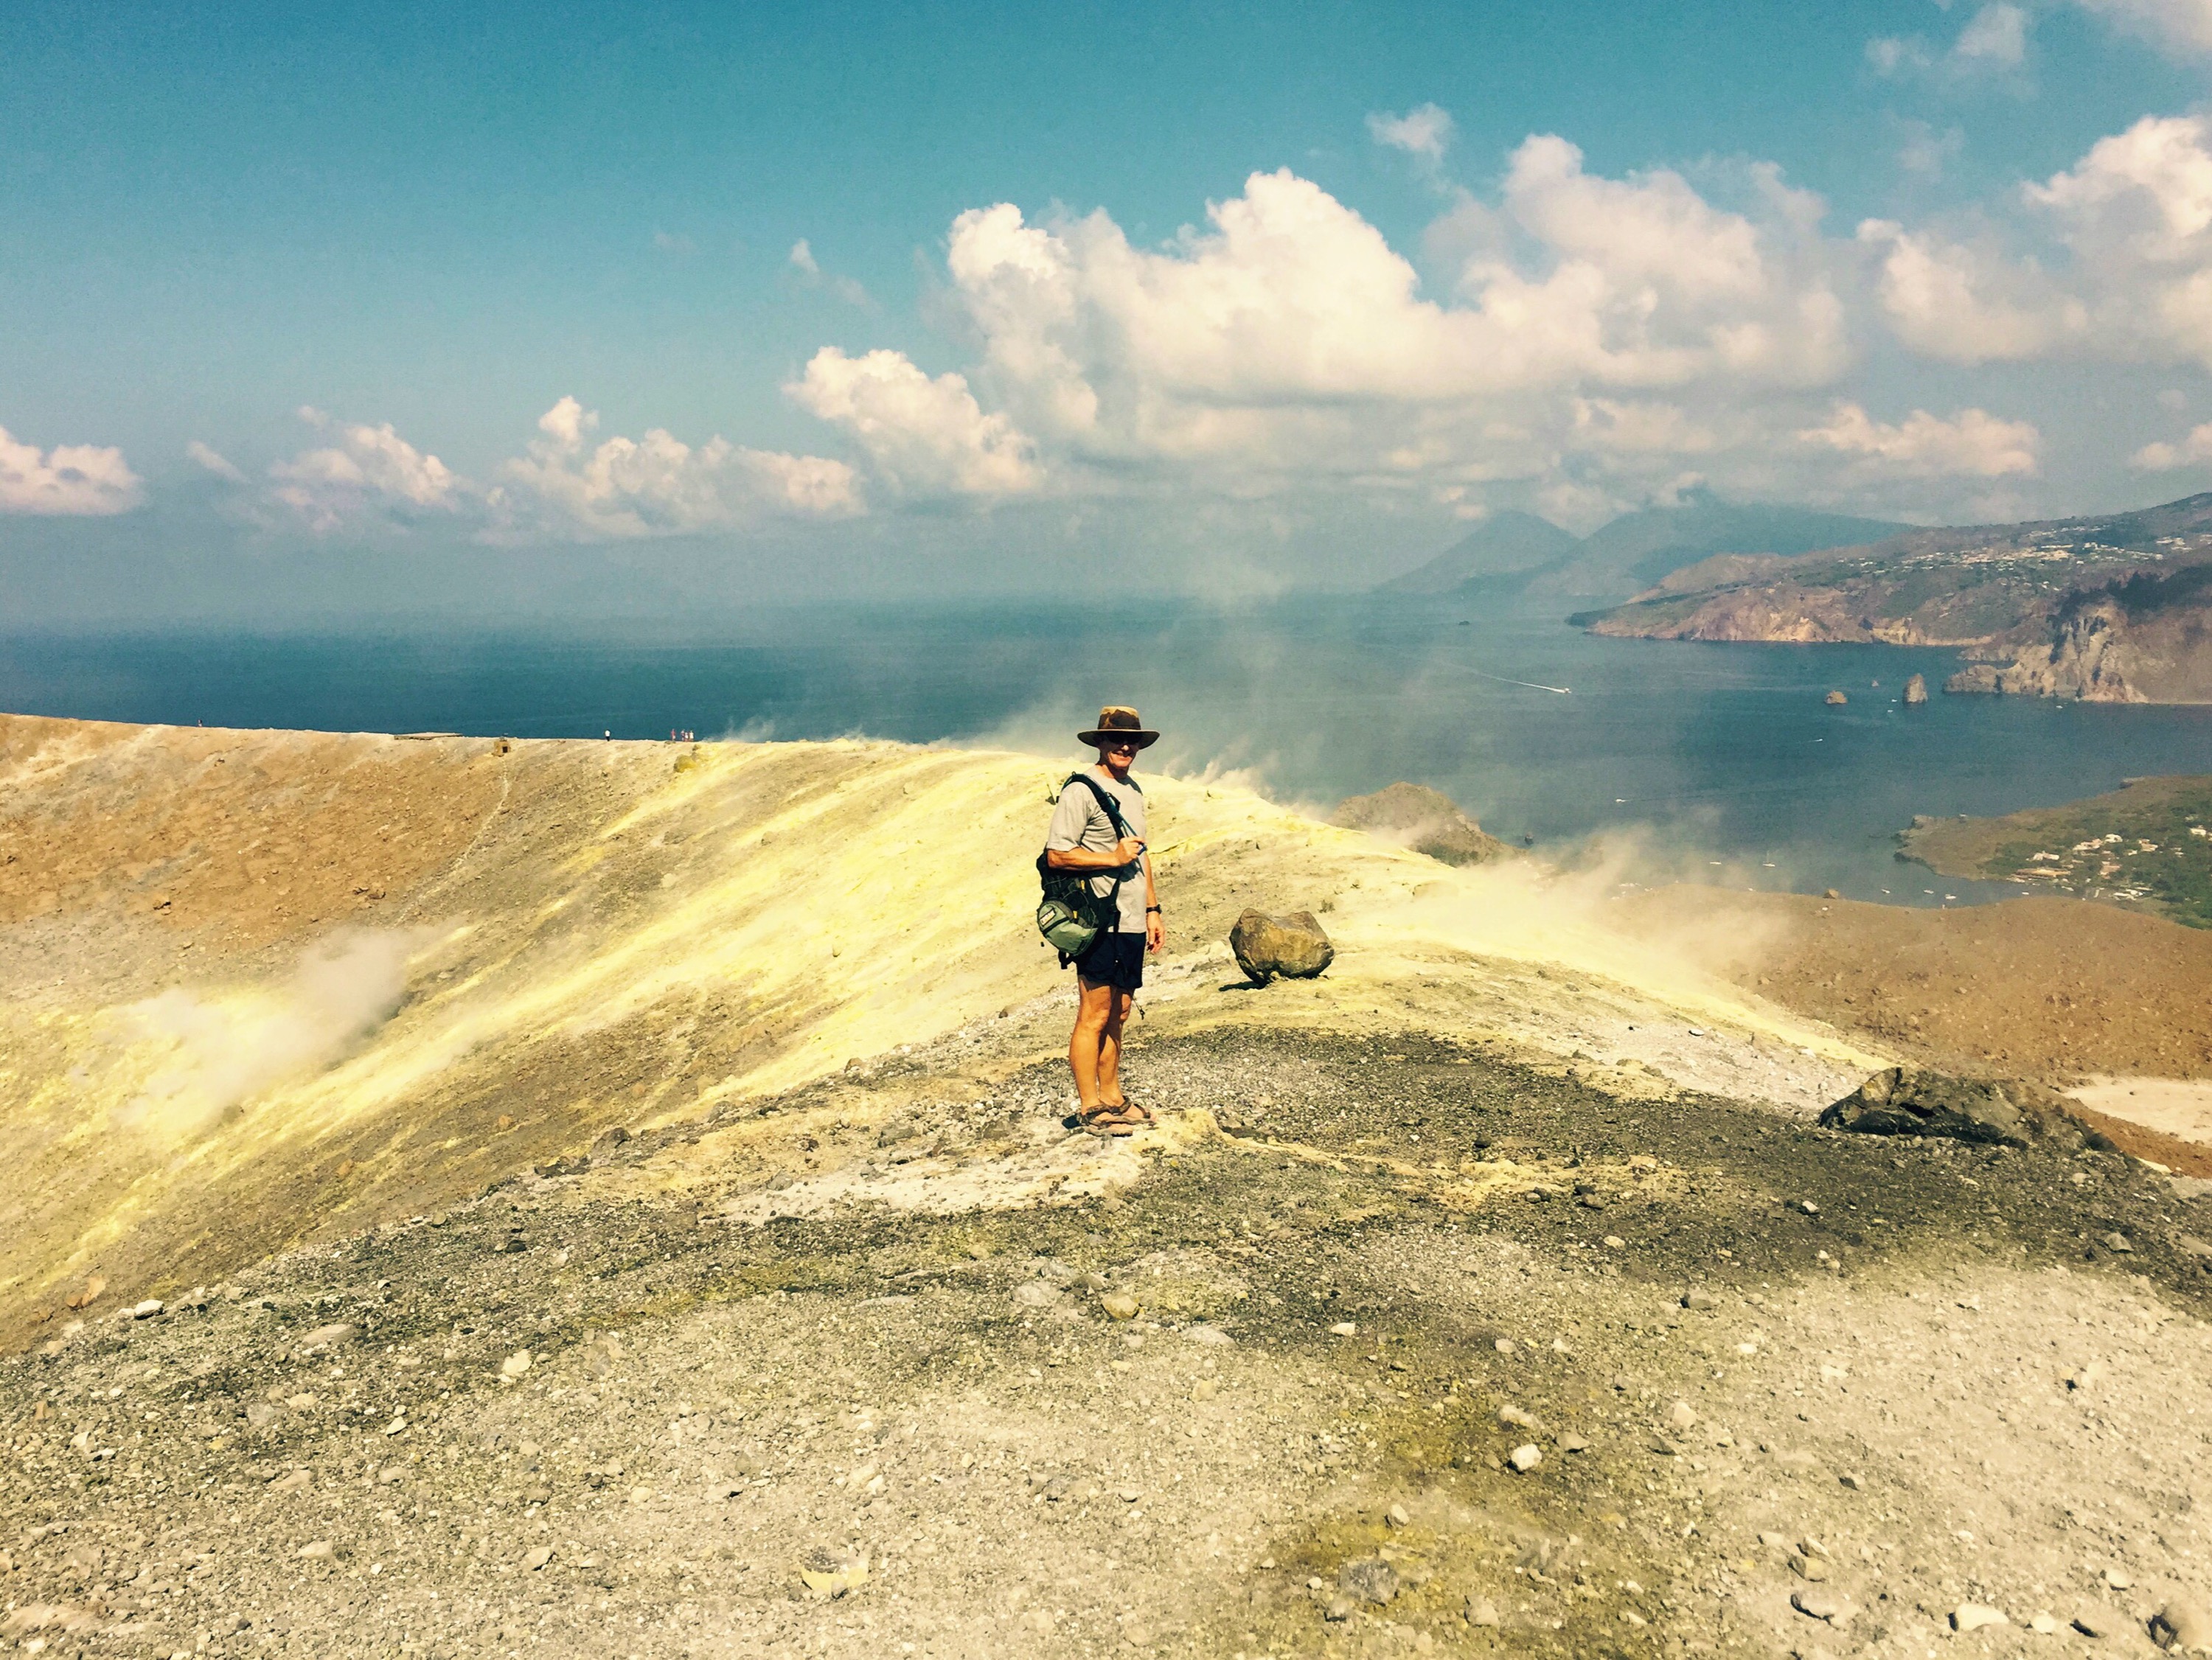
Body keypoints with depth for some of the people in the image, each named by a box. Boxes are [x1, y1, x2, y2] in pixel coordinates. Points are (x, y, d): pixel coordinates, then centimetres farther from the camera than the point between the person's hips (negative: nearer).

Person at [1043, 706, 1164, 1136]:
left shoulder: (1133, 790, 17)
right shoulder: (1081, 790, -10)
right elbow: (1056, 855, -16)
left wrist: (1152, 910, 20)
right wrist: (1113, 858, -15)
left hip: (1132, 923, 8)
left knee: (1118, 1013, 14)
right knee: (1094, 1016, -3)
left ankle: (1112, 1097, 23)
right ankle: (1090, 1108, 4)